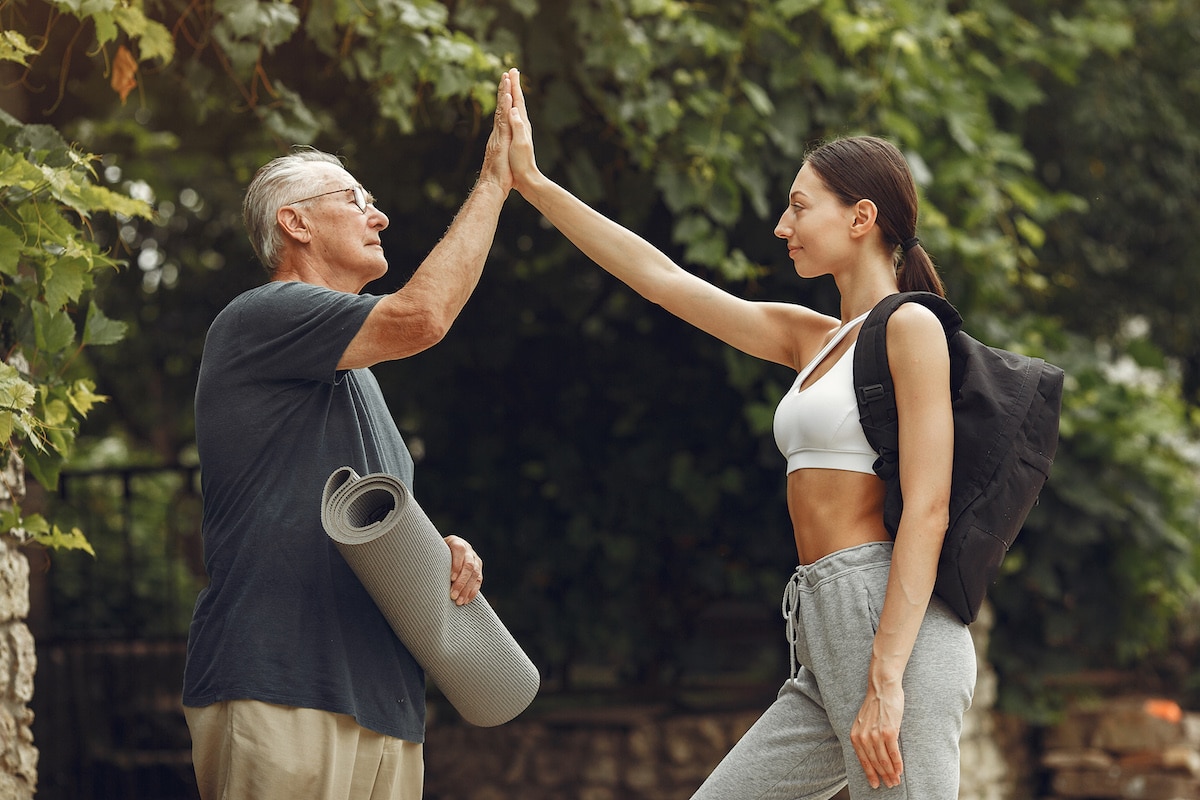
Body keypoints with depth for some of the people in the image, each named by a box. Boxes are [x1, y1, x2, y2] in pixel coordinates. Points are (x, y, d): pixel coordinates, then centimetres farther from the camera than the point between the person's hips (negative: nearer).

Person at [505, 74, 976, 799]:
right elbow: (661, 278, 24)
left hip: (895, 629, -9)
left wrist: (886, 682, -20)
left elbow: (926, 513, -13)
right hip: (824, 647, 9)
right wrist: (533, 184, 22)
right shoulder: (811, 338, 20)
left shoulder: (910, 327, -4)